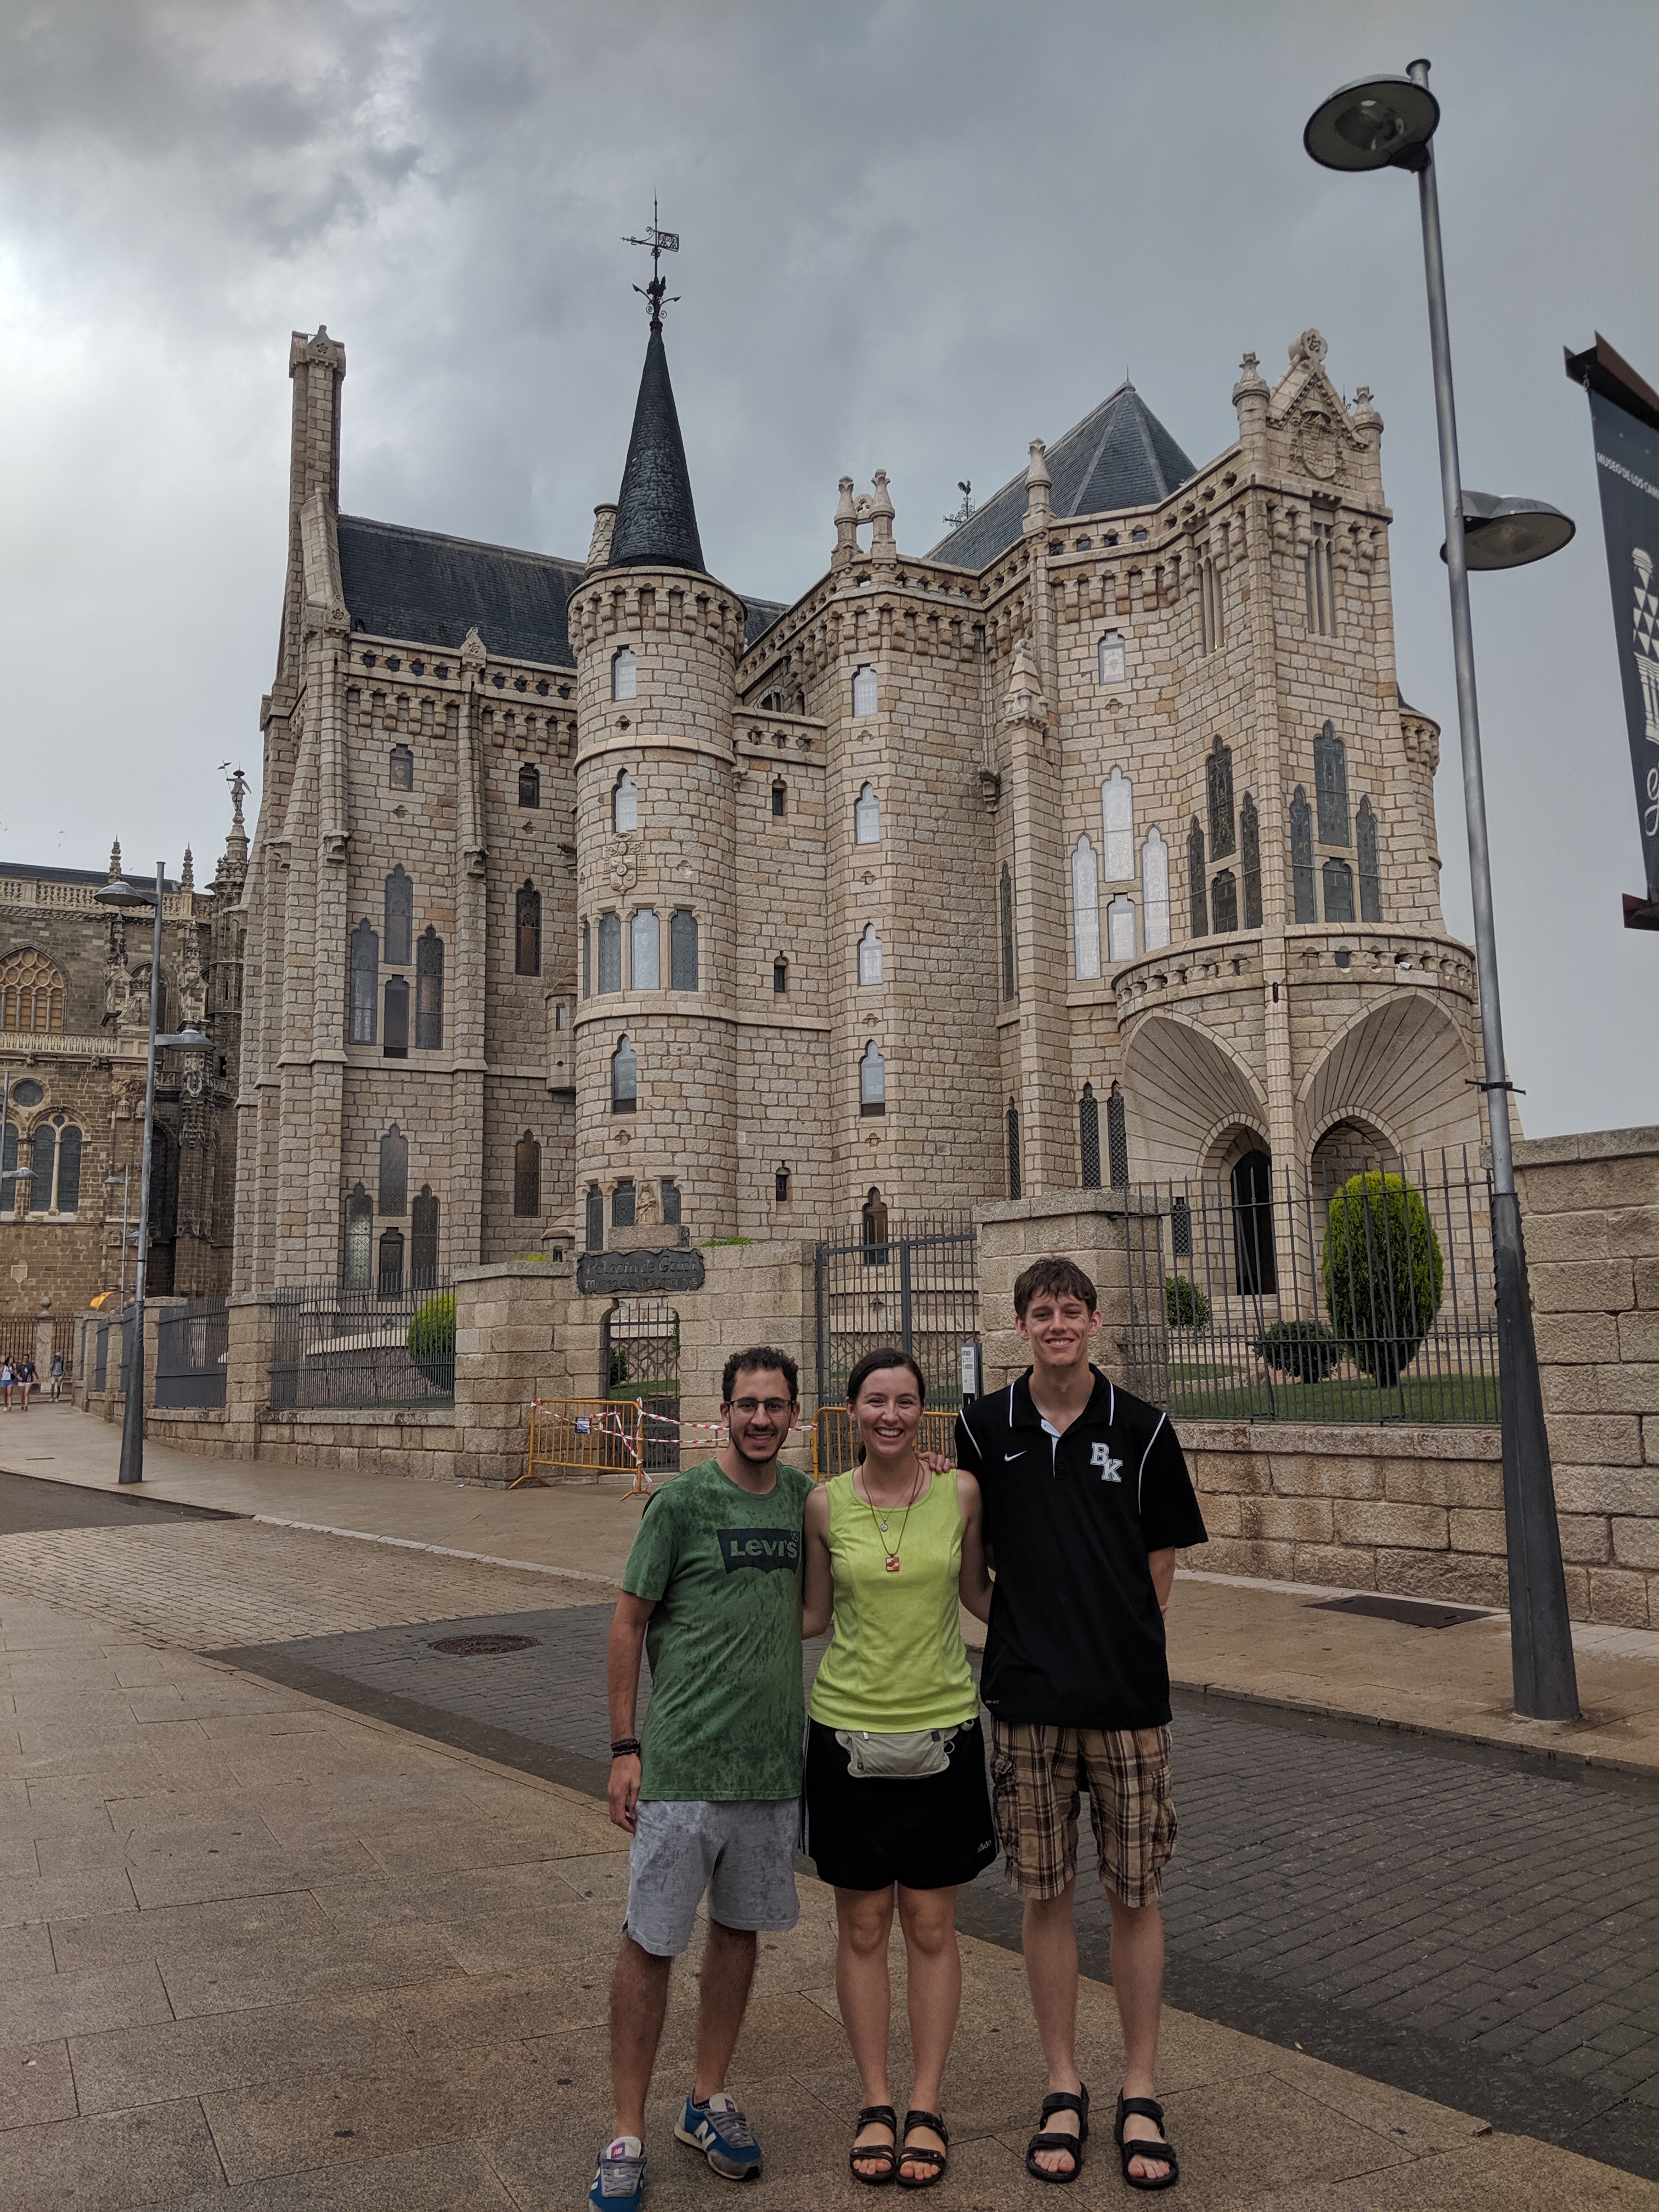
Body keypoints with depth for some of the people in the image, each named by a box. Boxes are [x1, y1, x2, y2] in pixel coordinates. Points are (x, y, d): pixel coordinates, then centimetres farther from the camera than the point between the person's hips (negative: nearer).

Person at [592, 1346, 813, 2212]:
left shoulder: (803, 1498, 3)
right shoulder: (680, 1501, -11)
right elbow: (628, 1622, -5)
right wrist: (624, 1750, -7)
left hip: (774, 1763, 5)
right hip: (683, 1766, -5)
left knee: (738, 1928, 16)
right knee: (651, 1944, 4)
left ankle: (709, 2101, 33)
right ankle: (628, 2134, 19)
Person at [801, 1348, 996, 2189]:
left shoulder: (960, 1492, -5)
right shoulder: (825, 1505, -5)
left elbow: (980, 1593, 7)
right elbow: (812, 1614, 6)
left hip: (941, 1731, 0)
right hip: (847, 1732, 0)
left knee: (930, 1926, 10)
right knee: (862, 1925, 11)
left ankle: (926, 2106, 27)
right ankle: (875, 2103, 28)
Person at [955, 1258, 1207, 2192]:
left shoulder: (1143, 1428, -3)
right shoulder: (983, 1428, 0)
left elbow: (1163, 1568, 4)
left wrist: (1123, 1651, 1)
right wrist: (1037, 1641, 5)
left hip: (1129, 1696, -1)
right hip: (1027, 1696, 1)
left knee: (1135, 1894, 7)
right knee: (1046, 1894, 10)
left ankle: (1141, 2094, 24)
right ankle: (1065, 2089, 26)